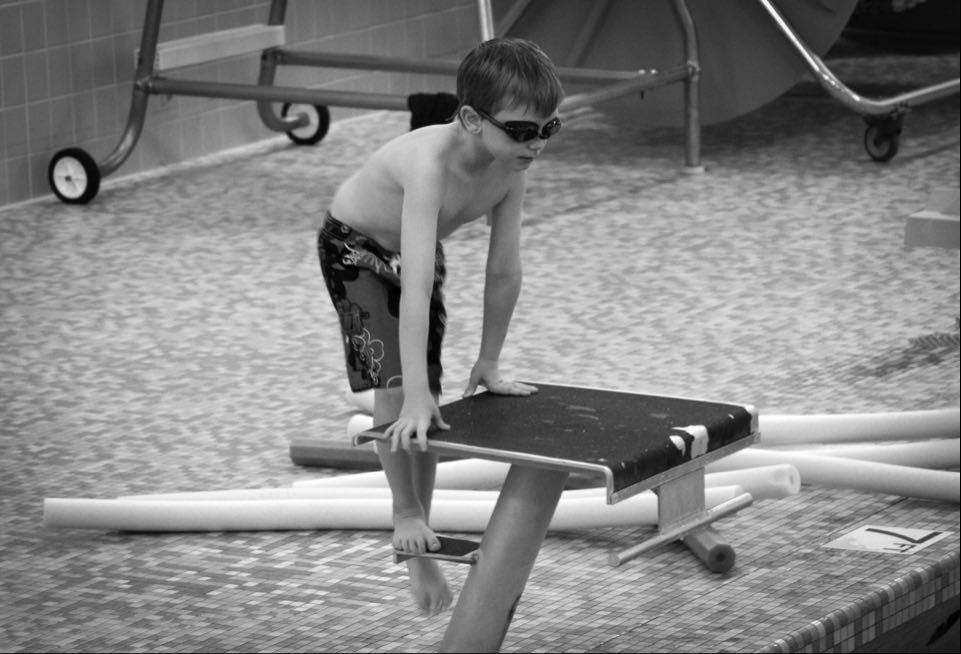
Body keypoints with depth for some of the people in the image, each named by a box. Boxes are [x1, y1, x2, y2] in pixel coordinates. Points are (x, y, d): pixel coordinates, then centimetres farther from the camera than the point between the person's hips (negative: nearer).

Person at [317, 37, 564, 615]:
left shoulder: (513, 166, -25)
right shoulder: (432, 162, -44)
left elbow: (505, 271, -14)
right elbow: (416, 284, -49)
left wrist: (488, 364, -7)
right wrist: (414, 398, -52)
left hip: (416, 248, 6)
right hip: (355, 246, -6)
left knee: (427, 389, 8)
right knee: (394, 375, -22)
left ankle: (423, 546, 22)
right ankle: (407, 516, -4)